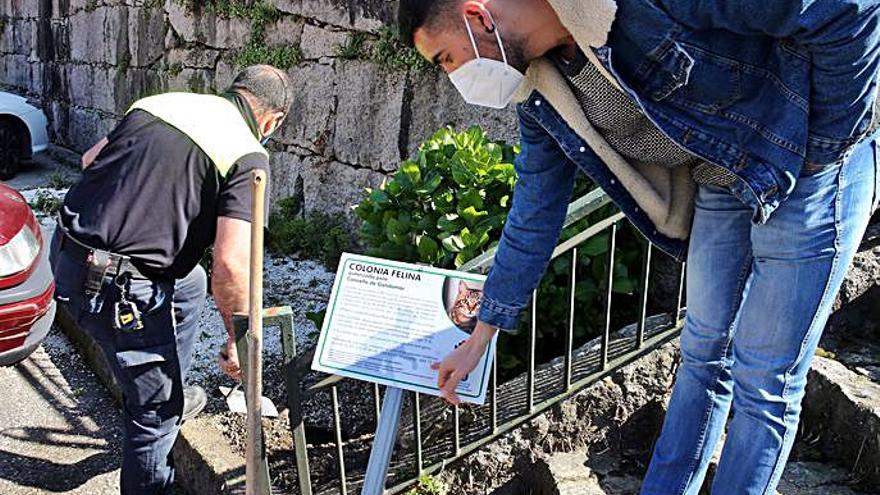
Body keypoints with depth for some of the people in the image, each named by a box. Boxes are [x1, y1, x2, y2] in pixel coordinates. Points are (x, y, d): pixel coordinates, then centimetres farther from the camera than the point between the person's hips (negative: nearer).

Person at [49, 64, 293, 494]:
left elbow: (90, 159, 20)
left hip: (66, 252, 8)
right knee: (155, 406, 12)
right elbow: (230, 265, -20)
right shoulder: (248, 157, -11)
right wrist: (239, 340, -5)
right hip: (120, 289, -8)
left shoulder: (159, 102, 8)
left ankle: (171, 398, 45)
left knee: (189, 286, 31)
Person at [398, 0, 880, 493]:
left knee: (763, 384, 2)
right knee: (704, 357, 16)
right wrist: (480, 338, 10)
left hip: (811, 170, -6)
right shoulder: (540, 93, -5)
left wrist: (817, 149, -18)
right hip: (720, 183, 7)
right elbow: (534, 215, 5)